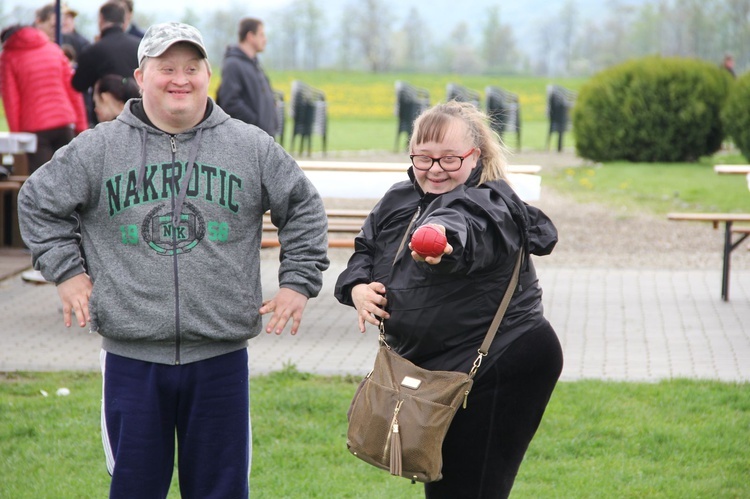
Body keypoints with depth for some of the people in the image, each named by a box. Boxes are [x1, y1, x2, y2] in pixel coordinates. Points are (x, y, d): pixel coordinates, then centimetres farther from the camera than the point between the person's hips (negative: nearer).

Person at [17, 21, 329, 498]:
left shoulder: (253, 148, 3)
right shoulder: (98, 149, 2)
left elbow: (304, 209, 14)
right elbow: (39, 203, 12)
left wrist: (298, 282, 7)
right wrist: (66, 271, 5)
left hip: (221, 356, 1)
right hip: (131, 356, 0)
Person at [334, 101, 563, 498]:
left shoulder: (488, 206, -20)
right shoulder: (399, 200, 5)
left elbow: (462, 228, -44)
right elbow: (365, 250, 18)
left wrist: (442, 239, -67)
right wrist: (357, 286, -4)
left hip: (501, 370, -9)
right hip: (436, 373, 9)